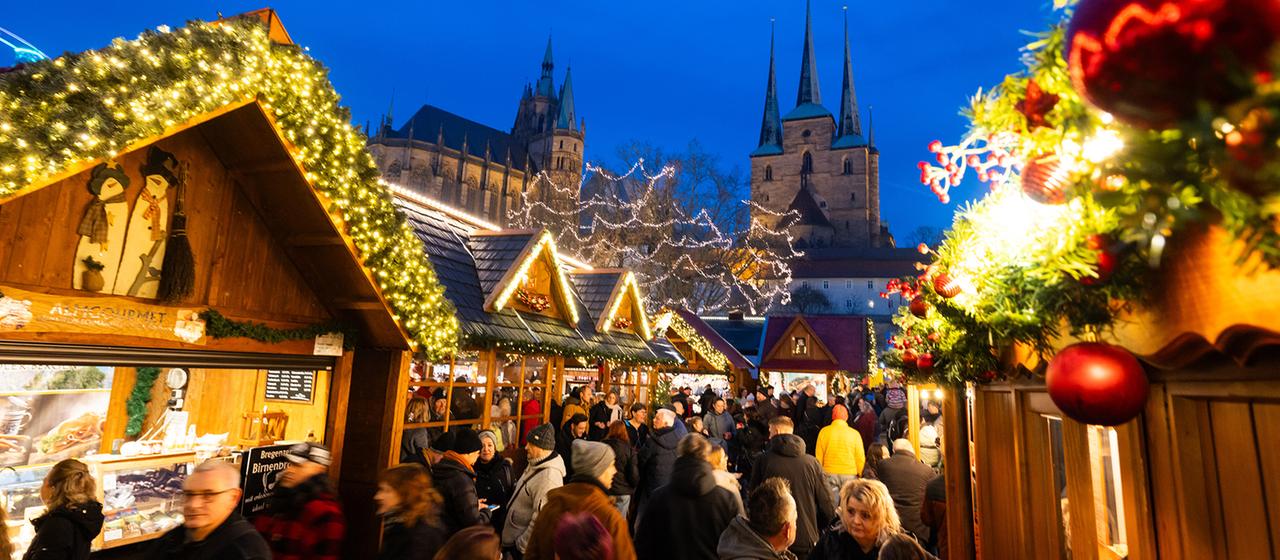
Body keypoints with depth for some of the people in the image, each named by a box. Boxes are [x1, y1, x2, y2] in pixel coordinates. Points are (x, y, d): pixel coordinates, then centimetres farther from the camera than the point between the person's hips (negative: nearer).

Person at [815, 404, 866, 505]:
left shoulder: (824, 431, -2)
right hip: (849, 474, 0)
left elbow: (818, 456, 2)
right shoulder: (854, 433, -2)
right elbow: (860, 458, 0)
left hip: (829, 474, 0)